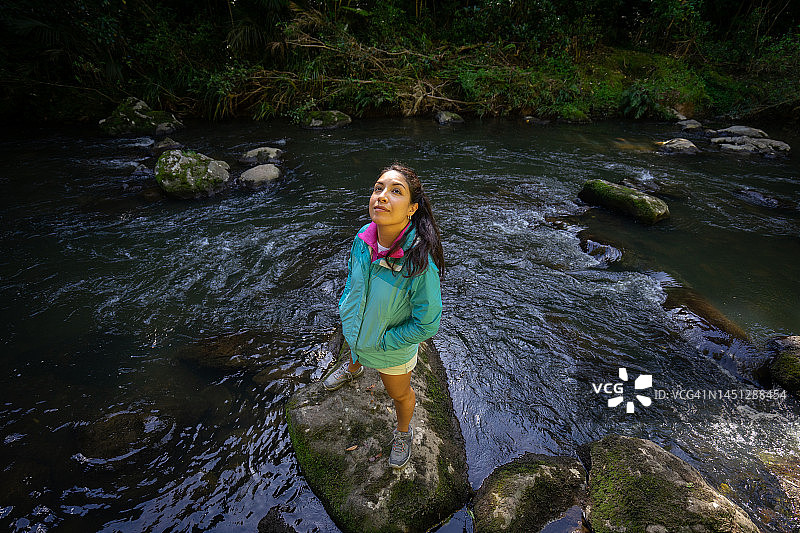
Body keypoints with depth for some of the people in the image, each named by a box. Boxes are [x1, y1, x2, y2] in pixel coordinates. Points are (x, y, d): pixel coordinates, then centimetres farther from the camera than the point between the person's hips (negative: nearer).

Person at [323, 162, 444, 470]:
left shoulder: (420, 262, -39)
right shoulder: (364, 238, -22)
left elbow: (426, 324, -27)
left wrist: (382, 341, -21)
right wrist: (345, 307, -3)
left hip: (392, 348, -4)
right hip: (355, 328, 5)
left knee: (399, 394, 25)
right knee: (354, 351, 40)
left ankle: (403, 433, 60)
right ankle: (353, 369, 78)